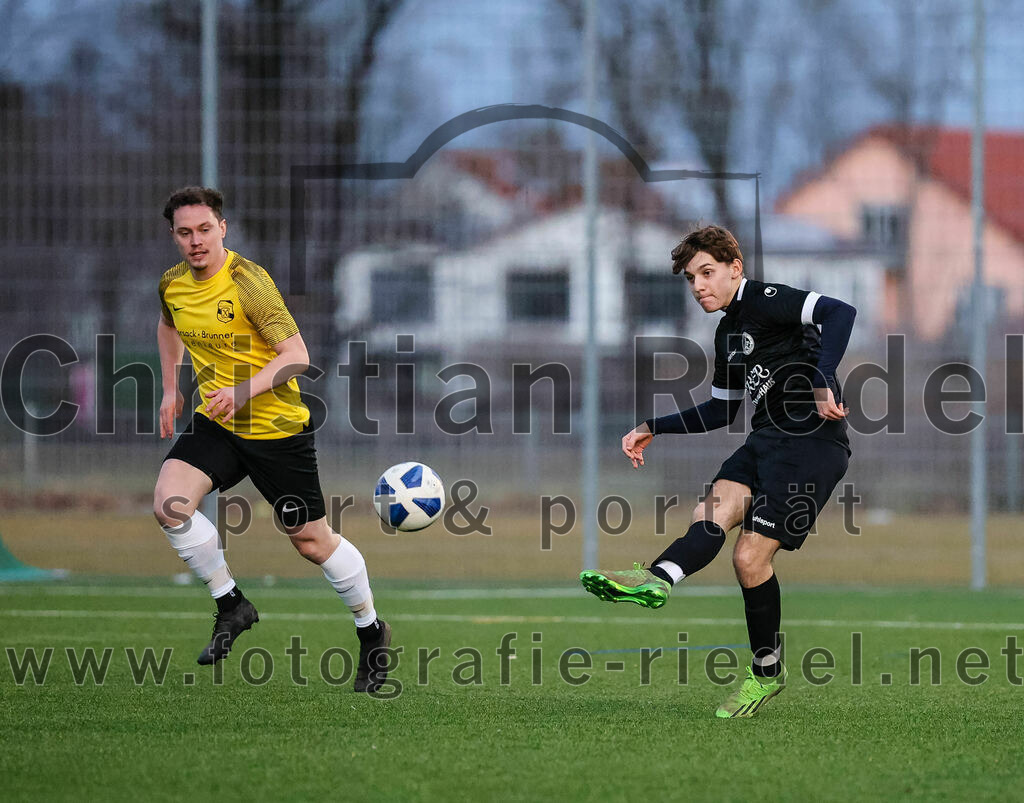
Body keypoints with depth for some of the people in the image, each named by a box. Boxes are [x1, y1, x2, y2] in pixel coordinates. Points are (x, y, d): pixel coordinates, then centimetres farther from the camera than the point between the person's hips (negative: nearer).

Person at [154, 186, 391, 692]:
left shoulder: (248, 282, -20)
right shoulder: (172, 285, 0)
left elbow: (297, 356, -23)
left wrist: (243, 391, -35)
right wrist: (170, 390, 19)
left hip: (276, 426, -5)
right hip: (215, 423, 5)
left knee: (311, 540, 4)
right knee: (169, 503, -20)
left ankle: (371, 631, 28)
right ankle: (231, 605, -1)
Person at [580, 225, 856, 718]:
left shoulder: (766, 302, -8)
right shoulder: (728, 332, 21)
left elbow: (839, 312, -25)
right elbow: (721, 410, 33)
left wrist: (823, 383, -35)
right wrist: (654, 429, 28)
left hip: (813, 442, -8)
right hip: (767, 440, 8)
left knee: (750, 557, -15)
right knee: (712, 512, -19)